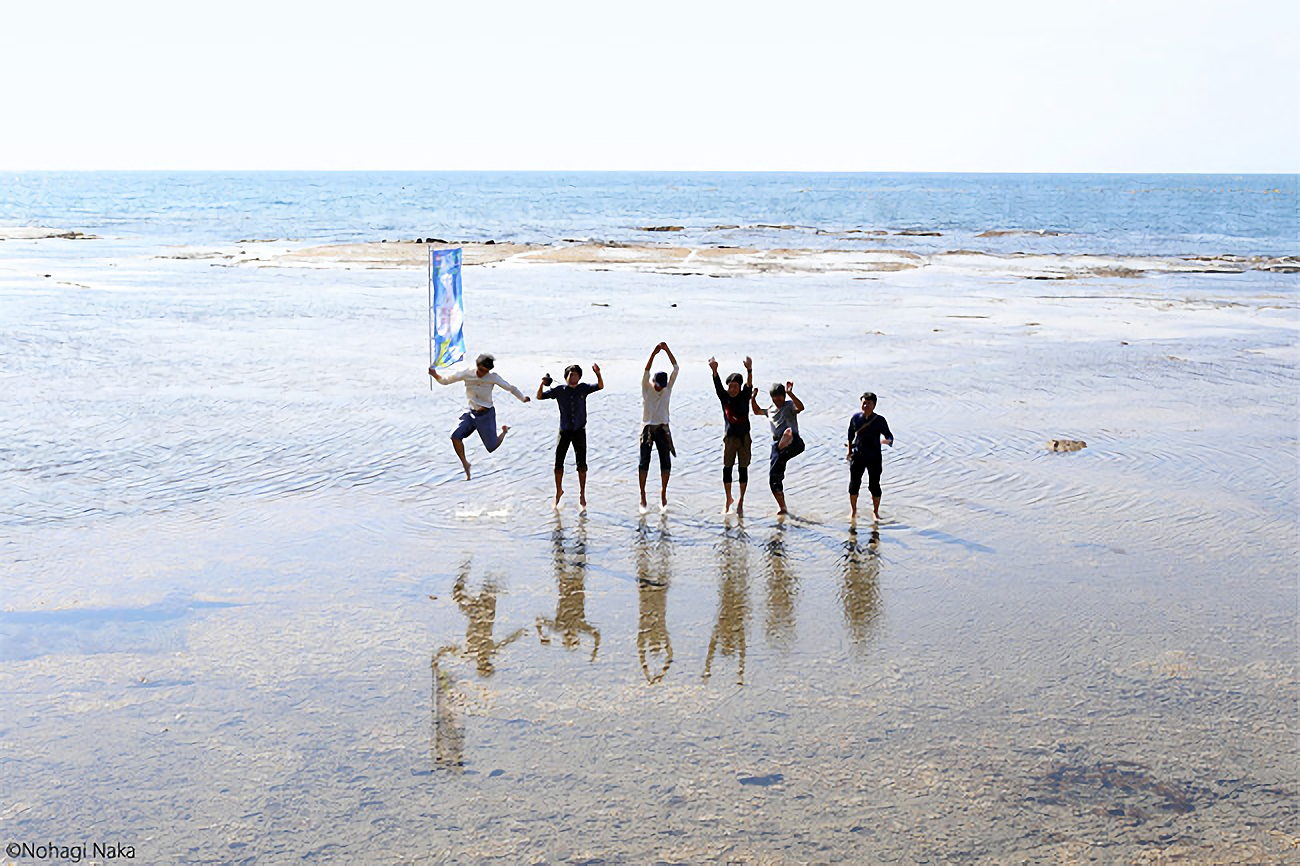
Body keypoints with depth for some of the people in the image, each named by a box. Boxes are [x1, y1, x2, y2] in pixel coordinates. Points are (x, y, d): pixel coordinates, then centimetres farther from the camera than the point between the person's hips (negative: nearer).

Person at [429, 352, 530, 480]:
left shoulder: (493, 377, -11)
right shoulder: (467, 374, -7)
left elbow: (510, 388, -7)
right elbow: (445, 381, -3)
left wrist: (523, 397, -22)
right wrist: (435, 374, -21)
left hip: (486, 414, -2)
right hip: (472, 414, 2)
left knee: (492, 447, 2)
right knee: (455, 436, -19)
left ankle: (504, 431, 36)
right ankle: (465, 464, -1)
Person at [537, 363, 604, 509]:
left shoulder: (583, 388, -1)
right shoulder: (559, 390, -3)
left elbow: (600, 386, -7)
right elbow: (540, 397, -2)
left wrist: (598, 374, -26)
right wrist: (542, 384, -20)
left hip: (579, 431, 0)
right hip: (564, 431, 0)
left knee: (581, 464, 3)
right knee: (558, 463, 3)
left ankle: (582, 494, 14)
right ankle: (559, 491, 23)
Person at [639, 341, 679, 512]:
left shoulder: (668, 388, 3)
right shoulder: (646, 388, -3)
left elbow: (676, 368, -3)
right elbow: (646, 372, -20)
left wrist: (667, 350, -11)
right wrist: (653, 354, -29)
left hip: (663, 429, 2)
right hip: (647, 428, -2)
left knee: (666, 462, 2)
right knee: (644, 462, -3)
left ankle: (663, 492, 16)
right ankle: (642, 494, 2)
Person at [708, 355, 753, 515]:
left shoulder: (744, 396, -1)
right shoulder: (724, 397, 1)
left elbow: (749, 385, -18)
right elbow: (718, 386, -15)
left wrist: (749, 370, -38)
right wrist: (714, 371, -35)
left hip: (744, 436, -1)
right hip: (729, 436, 1)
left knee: (743, 468, 3)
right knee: (727, 468, 3)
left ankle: (740, 501, 11)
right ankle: (728, 499, 19)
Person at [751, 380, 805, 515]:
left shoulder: (789, 405, 6)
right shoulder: (770, 410, 26)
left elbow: (800, 407, -17)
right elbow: (757, 411, 44)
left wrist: (790, 393, -26)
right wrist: (753, 399, 25)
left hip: (793, 444, -6)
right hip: (777, 446, 6)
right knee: (774, 477, 1)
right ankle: (782, 507, 14)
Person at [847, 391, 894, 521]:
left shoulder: (880, 420, -7)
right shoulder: (855, 418, 0)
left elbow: (889, 436, -7)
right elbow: (850, 435, 13)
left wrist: (887, 441, -31)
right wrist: (849, 451, 13)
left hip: (874, 458, -2)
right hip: (857, 456, 2)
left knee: (874, 485, 3)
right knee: (854, 484, 5)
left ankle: (875, 512, 21)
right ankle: (853, 511, 23)